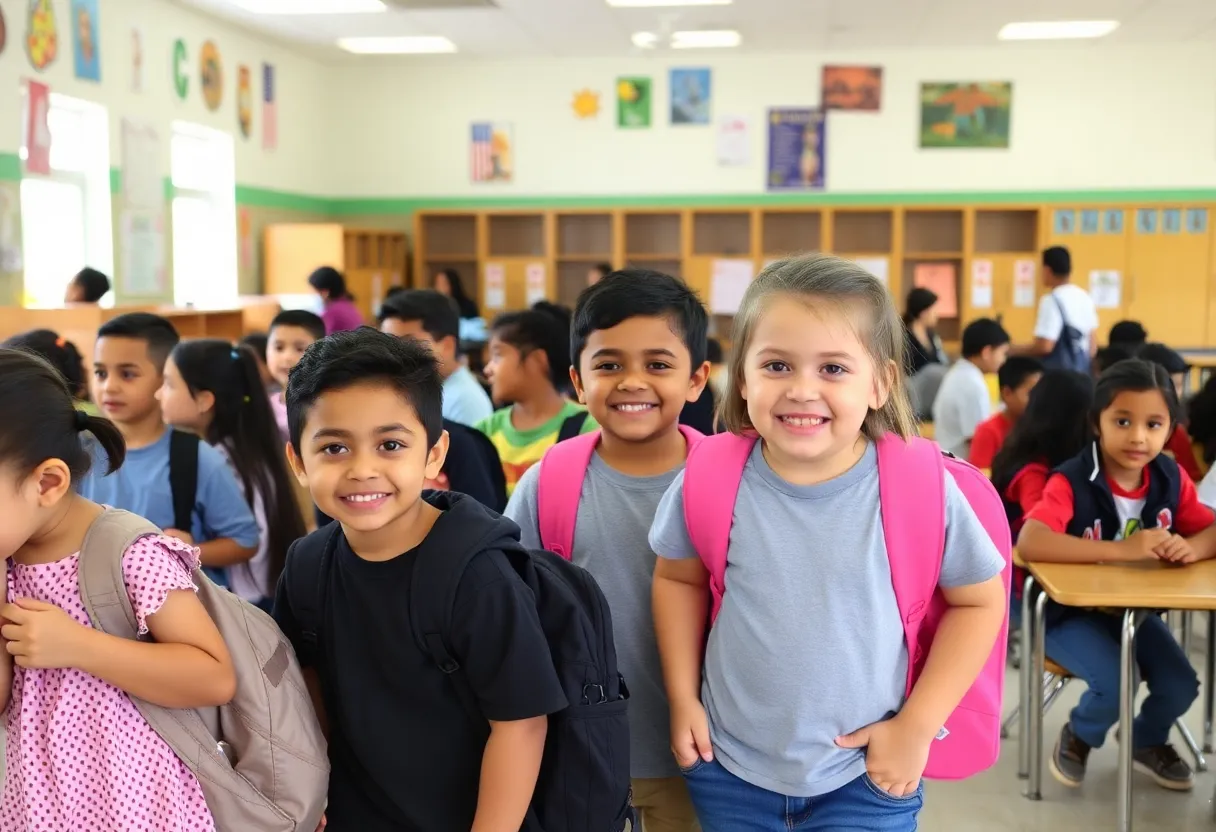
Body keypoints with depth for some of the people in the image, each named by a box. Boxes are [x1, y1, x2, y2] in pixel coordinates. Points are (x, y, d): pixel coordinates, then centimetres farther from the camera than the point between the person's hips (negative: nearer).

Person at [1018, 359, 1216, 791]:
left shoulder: (1171, 478, -6)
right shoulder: (1072, 481, -24)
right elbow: (1029, 542, -39)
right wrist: (1121, 549, -44)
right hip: (1071, 610, -5)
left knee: (1181, 685, -11)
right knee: (1114, 684, -25)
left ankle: (1148, 742, 26)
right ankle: (1079, 737, 12)